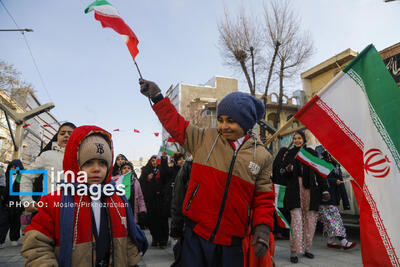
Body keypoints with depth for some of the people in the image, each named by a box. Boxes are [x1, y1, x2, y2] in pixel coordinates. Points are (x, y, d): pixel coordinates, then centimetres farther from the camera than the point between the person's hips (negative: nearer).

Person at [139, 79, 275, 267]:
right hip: (196, 235, 0)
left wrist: (263, 226, -7)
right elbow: (176, 124, 9)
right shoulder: (205, 138, 1)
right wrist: (157, 97, 4)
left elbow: (264, 196, 6)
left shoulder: (261, 156, 1)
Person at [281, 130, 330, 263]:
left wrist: (324, 190, 1)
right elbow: (283, 174, 11)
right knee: (296, 219, -9)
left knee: (310, 219, 4)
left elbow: (319, 172, 7)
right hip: (295, 190, -1)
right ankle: (294, 252, -5)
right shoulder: (290, 154, 11)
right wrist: (287, 169, -12)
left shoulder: (311, 153, 11)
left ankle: (307, 248, 18)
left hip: (310, 189, 2)